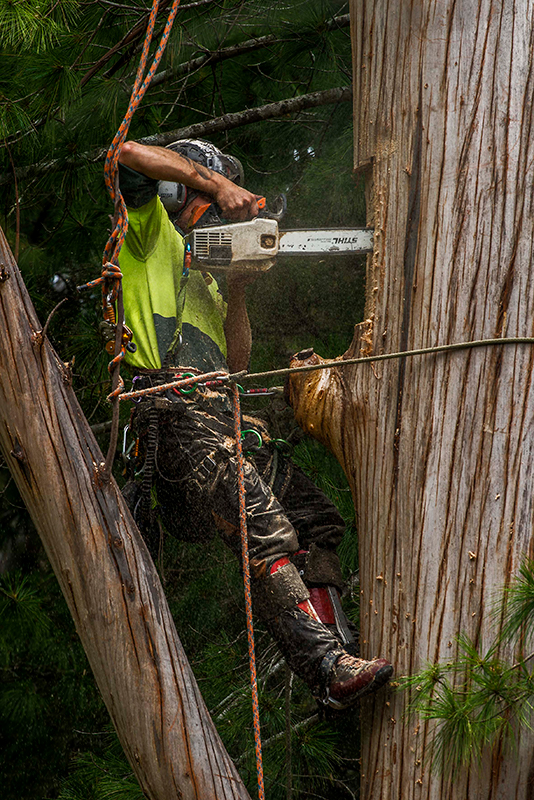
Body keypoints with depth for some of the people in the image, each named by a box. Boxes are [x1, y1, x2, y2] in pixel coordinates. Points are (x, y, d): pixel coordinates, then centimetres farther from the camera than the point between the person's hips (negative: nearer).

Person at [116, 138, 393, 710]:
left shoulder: (204, 275, 35)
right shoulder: (151, 231, 13)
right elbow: (133, 154, -7)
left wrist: (236, 293, 14)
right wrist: (220, 183, -6)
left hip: (224, 415, 9)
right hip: (176, 405, -9)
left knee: (315, 519, 3)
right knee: (263, 534, -22)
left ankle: (337, 651, 1)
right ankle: (328, 669, -29)